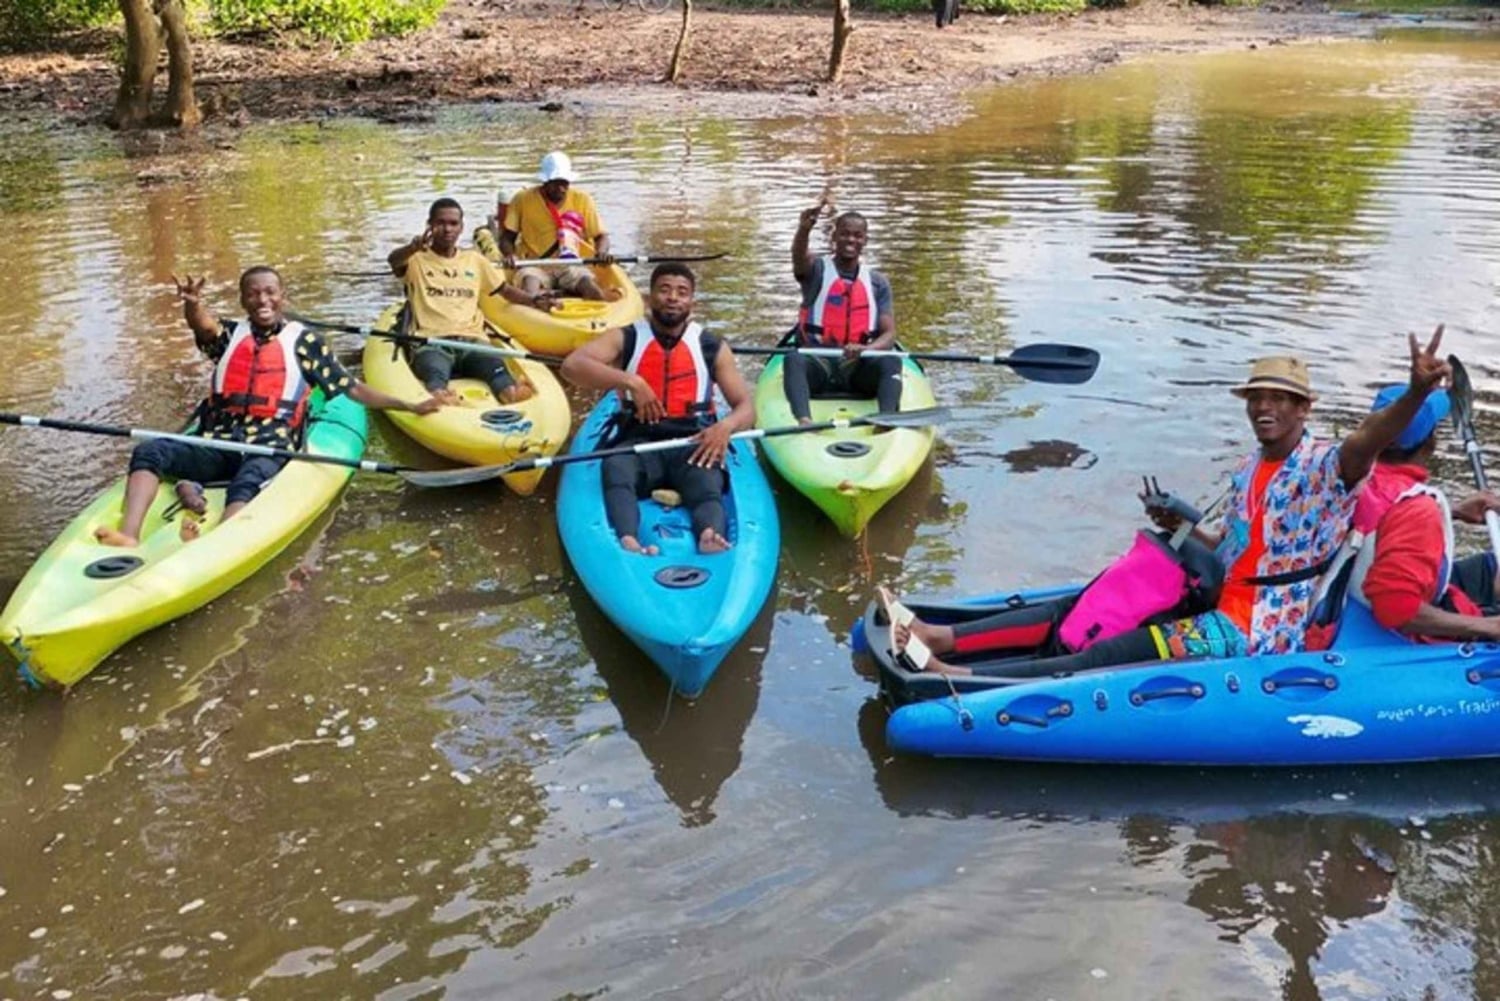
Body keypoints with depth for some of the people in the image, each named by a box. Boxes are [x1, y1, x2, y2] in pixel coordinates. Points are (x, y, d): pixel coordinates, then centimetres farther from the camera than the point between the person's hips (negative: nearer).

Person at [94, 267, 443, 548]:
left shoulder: (303, 341, 14)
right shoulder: (230, 335, 19)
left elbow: (351, 388, 13)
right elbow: (202, 324, -5)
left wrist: (410, 406, 6)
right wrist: (192, 303, -31)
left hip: (270, 447, -3)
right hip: (217, 442, 4)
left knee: (247, 482, -37)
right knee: (149, 452, -22)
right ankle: (129, 535, -43)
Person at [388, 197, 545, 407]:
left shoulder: (475, 260, 27)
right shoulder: (417, 259, 14)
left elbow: (505, 289, 28)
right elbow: (393, 260, -8)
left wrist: (533, 300, 5)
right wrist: (413, 247, -35)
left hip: (472, 339, 2)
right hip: (431, 342, -2)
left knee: (495, 365, -36)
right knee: (435, 372, -40)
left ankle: (509, 390, -65)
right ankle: (437, 393, -70)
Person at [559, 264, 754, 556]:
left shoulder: (713, 348, 11)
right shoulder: (624, 339, 7)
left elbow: (747, 408, 7)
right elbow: (571, 365, -9)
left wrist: (726, 425, -18)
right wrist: (630, 382, -22)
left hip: (694, 444, 1)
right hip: (639, 442, 0)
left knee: (707, 484, -34)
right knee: (616, 467, -35)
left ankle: (710, 536, -64)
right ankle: (628, 541, -60)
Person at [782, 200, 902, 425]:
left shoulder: (877, 283, 13)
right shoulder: (818, 270, 7)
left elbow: (889, 334, 4)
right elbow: (799, 257, -19)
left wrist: (866, 349, -21)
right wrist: (804, 229, -44)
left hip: (859, 367, 2)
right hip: (817, 363, -2)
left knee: (890, 362, -28)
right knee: (794, 359, -33)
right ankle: (803, 419, -56)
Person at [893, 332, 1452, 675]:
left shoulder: (1323, 468, -13)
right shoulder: (1247, 472, 13)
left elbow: (1364, 443, -35)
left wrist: (1416, 393, -54)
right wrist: (1183, 527, 4)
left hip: (1254, 633, -9)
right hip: (1221, 610, 9)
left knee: (1106, 657, -19)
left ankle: (961, 679, -26)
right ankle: (944, 639, -7)